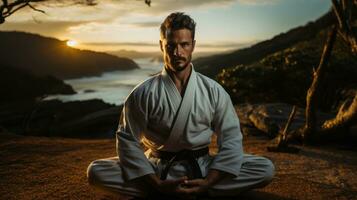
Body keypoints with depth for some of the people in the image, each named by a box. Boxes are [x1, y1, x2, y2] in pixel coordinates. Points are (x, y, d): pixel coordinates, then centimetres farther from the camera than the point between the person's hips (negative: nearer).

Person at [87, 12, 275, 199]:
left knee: (265, 168, -19)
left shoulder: (213, 91, -3)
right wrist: (159, 184, -19)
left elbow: (230, 139, -4)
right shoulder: (143, 93, -8)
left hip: (202, 167, 1)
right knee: (96, 171, -23)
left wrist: (208, 182, -18)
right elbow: (127, 141, -9)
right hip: (157, 168, 0)